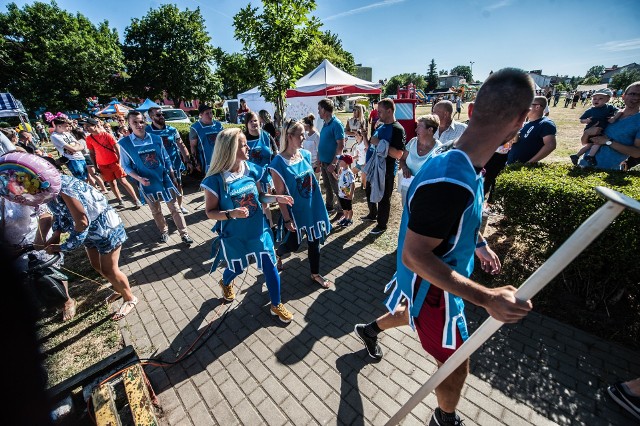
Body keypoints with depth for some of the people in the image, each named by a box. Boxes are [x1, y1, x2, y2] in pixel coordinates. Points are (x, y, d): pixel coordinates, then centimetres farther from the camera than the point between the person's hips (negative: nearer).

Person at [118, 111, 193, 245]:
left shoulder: (156, 139, -3)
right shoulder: (125, 143, -7)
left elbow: (166, 160, 5)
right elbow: (126, 166, -2)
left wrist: (173, 177, 7)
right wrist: (139, 178, -18)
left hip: (165, 180, 0)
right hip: (147, 183, 0)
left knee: (175, 208, 3)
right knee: (156, 211, 16)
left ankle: (184, 234, 11)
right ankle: (164, 231, 37)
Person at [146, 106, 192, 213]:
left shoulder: (172, 129, 0)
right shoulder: (147, 131, -7)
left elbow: (181, 145, 3)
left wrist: (188, 161, -2)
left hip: (175, 163, 2)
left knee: (178, 186, 13)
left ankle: (180, 206, 32)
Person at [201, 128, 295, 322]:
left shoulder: (251, 170, -7)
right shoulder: (216, 179, -19)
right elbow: (210, 212, -13)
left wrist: (276, 198, -10)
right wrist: (231, 213, -31)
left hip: (258, 229, 3)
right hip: (234, 235, -3)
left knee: (270, 266, 5)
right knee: (236, 268, 21)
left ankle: (276, 305, 29)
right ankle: (225, 283, 61)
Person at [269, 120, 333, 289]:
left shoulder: (306, 154, -1)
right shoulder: (279, 162, -19)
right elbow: (280, 194, -16)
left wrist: (317, 203, 15)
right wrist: (287, 219, -14)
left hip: (313, 207, 5)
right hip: (295, 211, -5)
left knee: (314, 241, 14)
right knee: (292, 244, 11)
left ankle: (315, 274, 35)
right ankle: (277, 255, 48)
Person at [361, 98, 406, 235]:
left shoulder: (397, 129, -16)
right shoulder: (380, 127, 10)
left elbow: (398, 154, -27)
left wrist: (379, 143, -25)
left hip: (387, 171, -9)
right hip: (374, 167, 9)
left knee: (383, 198, 5)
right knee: (370, 192, 22)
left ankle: (381, 225, 22)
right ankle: (372, 215, 44)